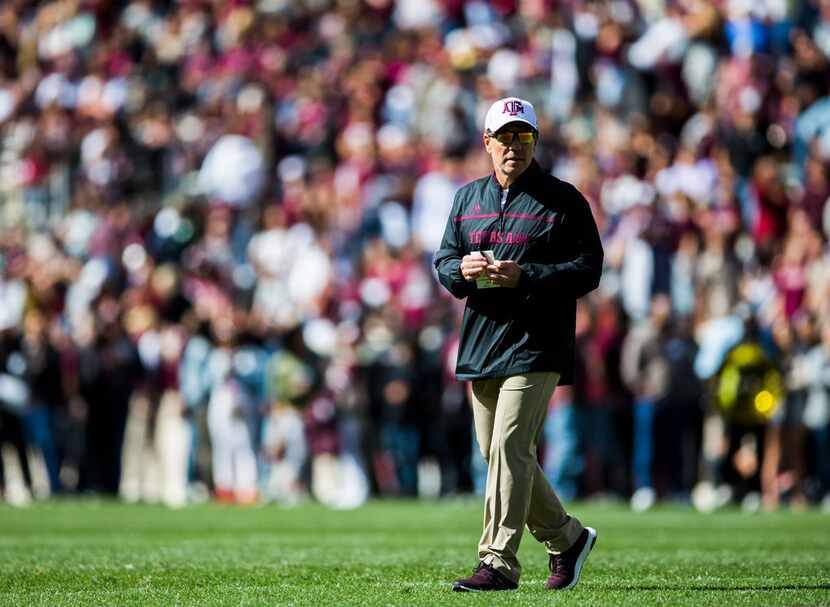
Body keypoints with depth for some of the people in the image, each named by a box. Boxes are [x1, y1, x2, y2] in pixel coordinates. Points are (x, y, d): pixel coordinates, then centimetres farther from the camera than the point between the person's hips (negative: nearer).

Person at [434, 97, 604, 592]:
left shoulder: (564, 200, -1)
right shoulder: (468, 198, 16)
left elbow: (588, 270, -7)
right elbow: (443, 260, 18)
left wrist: (523, 276, -18)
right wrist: (462, 269, -7)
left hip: (536, 346, -6)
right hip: (481, 343, 7)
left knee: (509, 449, -15)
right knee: (502, 455, 10)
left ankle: (499, 563, -15)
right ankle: (567, 538, 28)